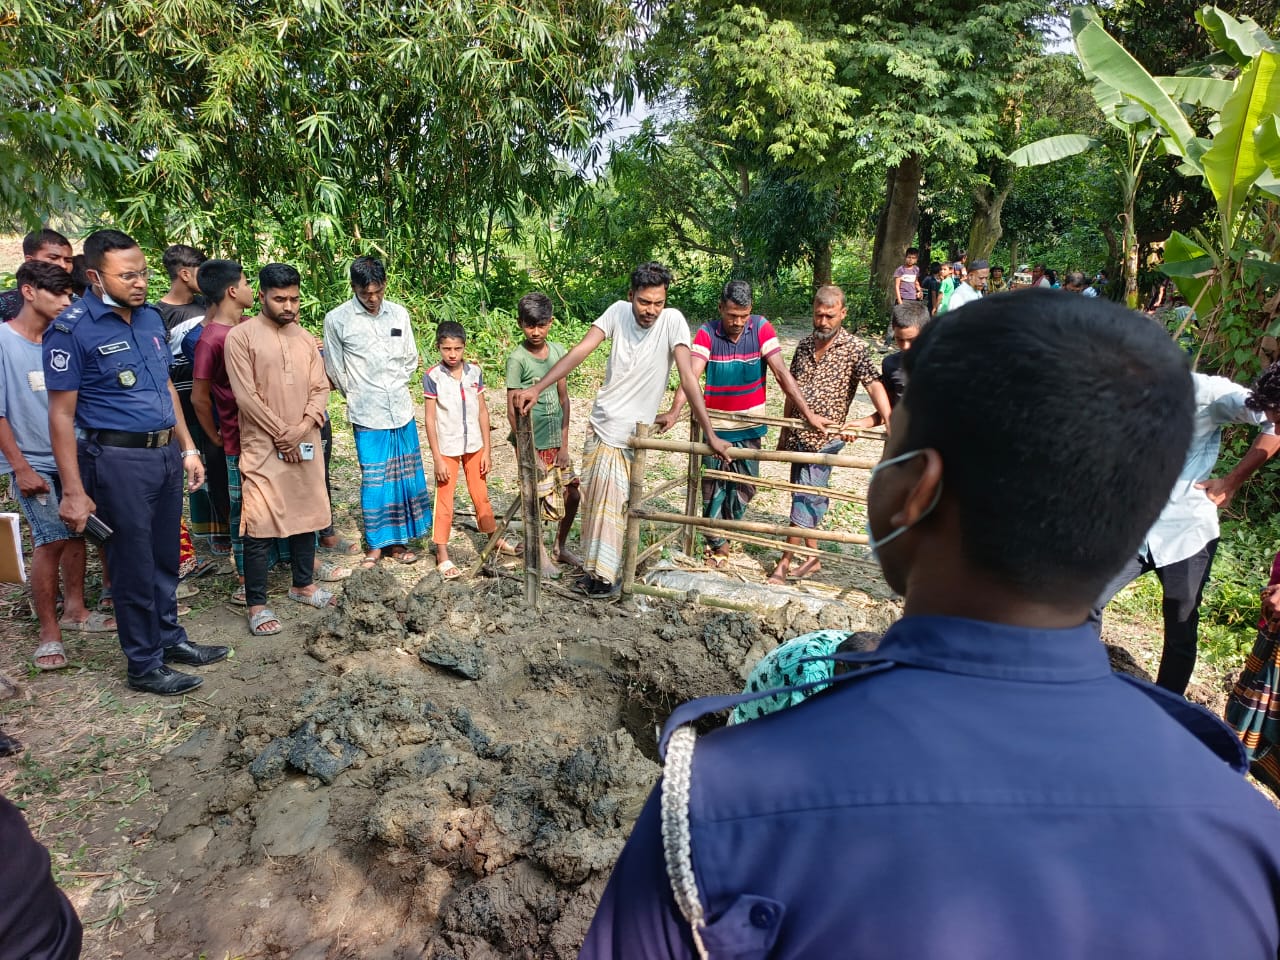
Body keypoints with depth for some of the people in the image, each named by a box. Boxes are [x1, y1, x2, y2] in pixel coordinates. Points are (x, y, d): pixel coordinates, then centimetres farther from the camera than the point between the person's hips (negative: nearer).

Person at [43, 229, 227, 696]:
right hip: (118, 460, -6)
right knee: (134, 566, 4)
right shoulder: (72, 329, -12)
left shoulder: (151, 317, 8)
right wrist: (73, 492, -15)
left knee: (165, 557, 17)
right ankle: (145, 665, 19)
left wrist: (188, 449, 15)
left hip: (166, 453, 7)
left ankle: (170, 639, 34)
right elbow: (61, 415, -12)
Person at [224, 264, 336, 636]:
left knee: (306, 515, 13)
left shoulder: (305, 339, 11)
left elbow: (320, 388, 6)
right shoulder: (240, 336, -6)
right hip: (263, 447, -5)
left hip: (306, 446, 6)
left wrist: (303, 428, -10)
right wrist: (282, 434, -11)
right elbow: (246, 396, -12)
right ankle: (257, 604, 6)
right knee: (260, 525, -3)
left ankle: (303, 584, 30)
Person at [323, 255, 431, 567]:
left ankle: (396, 540, 20)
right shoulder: (337, 319, -7)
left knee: (404, 476, 8)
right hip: (367, 415, -3)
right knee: (374, 480, 1)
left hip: (401, 411, 4)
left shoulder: (399, 314, 3)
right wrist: (358, 397, 10)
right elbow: (335, 370, 2)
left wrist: (394, 388, 11)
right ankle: (376, 543, 15)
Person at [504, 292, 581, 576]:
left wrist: (564, 444, 1)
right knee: (536, 499, 3)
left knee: (572, 494, 9)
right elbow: (513, 409, -12)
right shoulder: (517, 358, -12)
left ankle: (561, 546, 31)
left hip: (555, 440, 5)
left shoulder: (558, 351, 2)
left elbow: (563, 398, 5)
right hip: (533, 442, -5)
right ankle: (541, 555, 24)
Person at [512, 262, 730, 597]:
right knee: (593, 497, 14)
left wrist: (710, 435, -27)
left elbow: (688, 378, -23)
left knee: (611, 499, -1)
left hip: (630, 431, -4)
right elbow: (579, 352, -13)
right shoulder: (618, 311, -10)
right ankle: (594, 565, 33)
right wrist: (536, 389, -21)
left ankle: (605, 573, 17)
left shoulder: (672, 321, -18)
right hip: (600, 421, 4)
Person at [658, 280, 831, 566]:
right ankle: (715, 543, 23)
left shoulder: (761, 328, -11)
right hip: (716, 427, -1)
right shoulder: (707, 333, -13)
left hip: (750, 427, 2)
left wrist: (808, 414, -19)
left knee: (745, 486, 12)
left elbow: (781, 373, -14)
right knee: (714, 487, 6)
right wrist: (674, 412, -40)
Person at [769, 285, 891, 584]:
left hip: (825, 438, -6)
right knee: (808, 498, 14)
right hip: (798, 436, 6)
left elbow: (875, 385, -22)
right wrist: (784, 433, 17)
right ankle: (812, 557, 26)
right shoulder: (804, 345, 9)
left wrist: (889, 422, -38)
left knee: (805, 499, -4)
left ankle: (785, 562, 6)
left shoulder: (854, 348, -9)